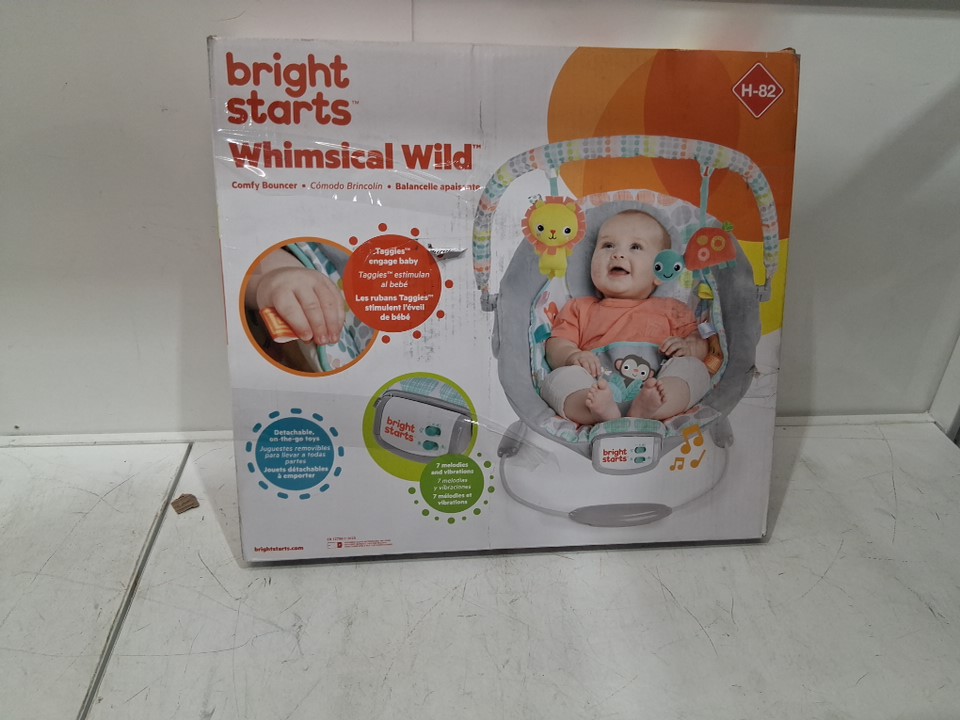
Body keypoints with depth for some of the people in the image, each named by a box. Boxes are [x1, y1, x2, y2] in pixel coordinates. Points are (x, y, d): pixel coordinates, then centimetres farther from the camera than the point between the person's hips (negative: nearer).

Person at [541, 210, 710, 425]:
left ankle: (645, 410, -49)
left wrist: (687, 347, -3)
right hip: (598, 388, 0)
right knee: (558, 378, -24)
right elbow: (556, 344, 17)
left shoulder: (671, 310, 28)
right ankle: (601, 408, -53)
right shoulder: (580, 309, 28)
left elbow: (700, 343, 22)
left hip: (654, 382, 1)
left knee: (693, 368, -23)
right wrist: (573, 356, -7)